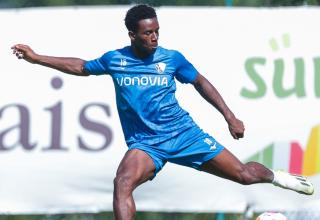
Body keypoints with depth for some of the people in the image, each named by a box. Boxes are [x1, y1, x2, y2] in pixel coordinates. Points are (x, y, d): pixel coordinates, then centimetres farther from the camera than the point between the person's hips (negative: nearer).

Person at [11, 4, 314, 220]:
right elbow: (81, 67, 16)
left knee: (244, 174, 1)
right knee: (123, 182, -33)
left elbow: (200, 83, 11)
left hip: (183, 134, 0)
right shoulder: (114, 60, -2)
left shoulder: (172, 58, -4)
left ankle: (275, 176, 39)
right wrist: (36, 58, 14)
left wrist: (230, 117, 9)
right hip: (144, 143, 0)